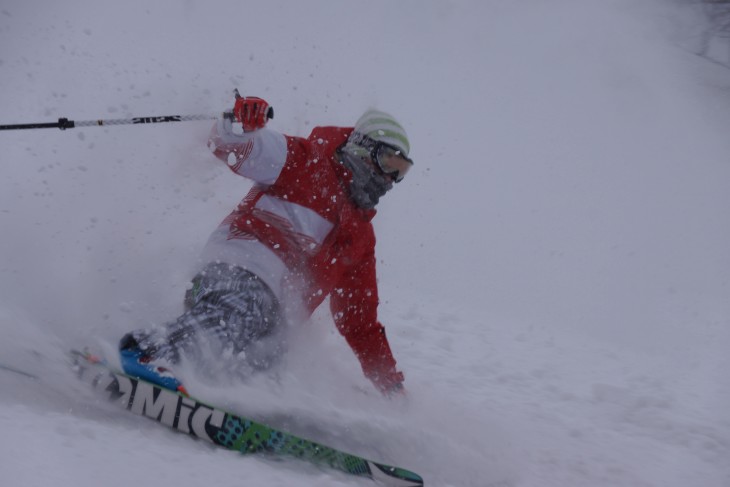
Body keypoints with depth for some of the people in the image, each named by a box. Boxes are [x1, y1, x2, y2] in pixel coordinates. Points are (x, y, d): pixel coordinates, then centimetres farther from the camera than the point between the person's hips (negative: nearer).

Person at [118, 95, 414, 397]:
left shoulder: (361, 236, 32)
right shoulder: (307, 162, 12)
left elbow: (361, 320, 34)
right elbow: (230, 147, 1)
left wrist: (390, 381, 30)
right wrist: (239, 125, -25)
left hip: (273, 308, 8)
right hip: (240, 266, -7)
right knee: (243, 311, -37)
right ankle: (150, 349, -46)